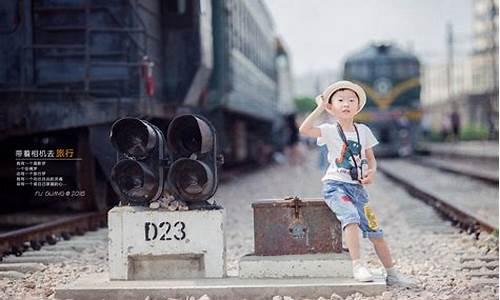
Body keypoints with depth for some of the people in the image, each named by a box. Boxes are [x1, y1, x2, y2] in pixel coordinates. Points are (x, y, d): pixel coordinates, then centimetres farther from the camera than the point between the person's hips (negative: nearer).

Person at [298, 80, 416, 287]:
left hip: (356, 186, 4)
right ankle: (357, 267, -29)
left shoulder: (363, 131, 9)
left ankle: (392, 274, 12)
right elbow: (304, 130, -21)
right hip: (334, 185, -4)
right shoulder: (329, 131, -3)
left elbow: (371, 159, 16)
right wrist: (319, 108, -16)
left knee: (374, 230, 2)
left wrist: (372, 171, -5)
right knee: (351, 216, -32)